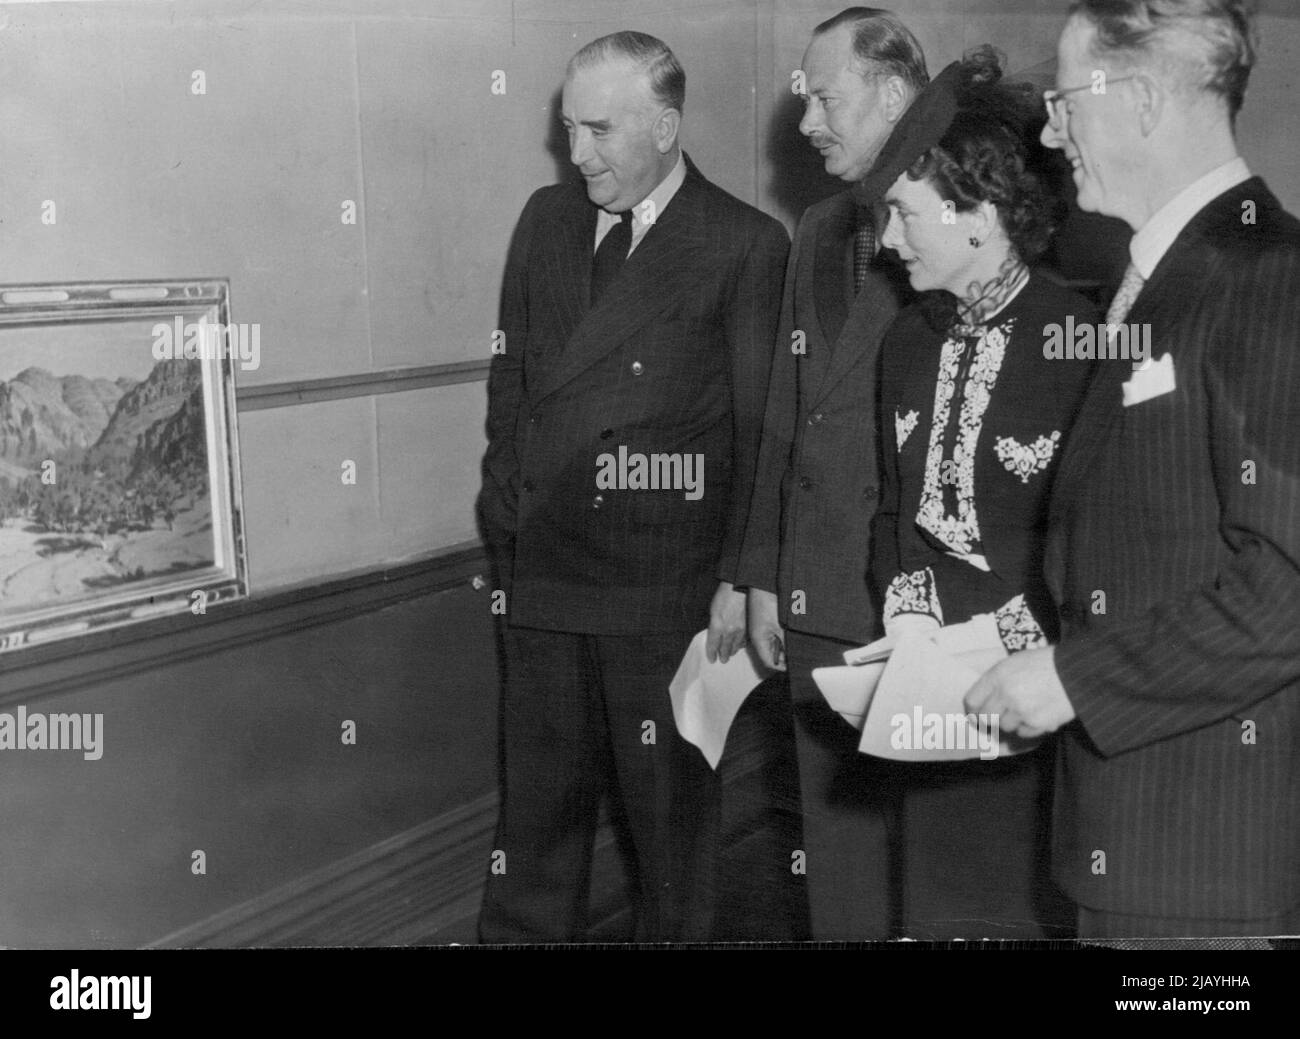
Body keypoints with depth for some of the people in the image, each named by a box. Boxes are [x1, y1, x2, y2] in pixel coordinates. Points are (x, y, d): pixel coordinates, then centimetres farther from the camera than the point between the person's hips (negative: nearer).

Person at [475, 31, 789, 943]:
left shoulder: (746, 244, -6)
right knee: (538, 797, 15)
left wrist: (739, 579, -10)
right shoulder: (545, 220, 10)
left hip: (669, 588, -4)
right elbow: (510, 380, 13)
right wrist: (506, 514, 7)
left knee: (670, 802, 9)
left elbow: (760, 427, -8)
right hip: (542, 573, 5)